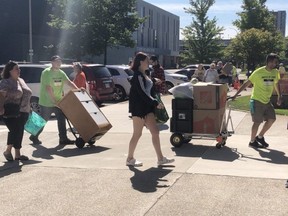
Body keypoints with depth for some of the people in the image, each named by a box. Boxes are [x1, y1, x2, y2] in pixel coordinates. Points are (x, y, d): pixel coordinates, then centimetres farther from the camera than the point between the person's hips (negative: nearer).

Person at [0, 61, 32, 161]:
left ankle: (17, 154, 16)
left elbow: (26, 95, 23)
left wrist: (29, 108, 21)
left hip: (22, 113, 7)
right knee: (15, 131, -13)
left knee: (19, 132, 9)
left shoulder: (21, 81, 17)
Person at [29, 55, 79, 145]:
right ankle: (34, 137, 22)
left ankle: (63, 138, 7)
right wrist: (54, 100, -21)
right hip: (47, 102, -7)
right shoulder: (46, 72, -15)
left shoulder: (61, 73, 8)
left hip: (58, 101, 7)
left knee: (62, 119, 2)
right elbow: (48, 88, -21)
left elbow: (69, 82, 2)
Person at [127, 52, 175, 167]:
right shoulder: (137, 76, -15)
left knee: (155, 132, 6)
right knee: (137, 134, 0)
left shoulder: (144, 75, 14)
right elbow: (142, 93, -21)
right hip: (138, 107, -9)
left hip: (146, 107, 9)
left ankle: (160, 158, 10)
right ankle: (130, 159, 13)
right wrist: (155, 103, -20)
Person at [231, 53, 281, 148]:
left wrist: (279, 96, 23)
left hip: (267, 101, 7)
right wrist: (236, 95, -16)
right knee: (257, 122, -2)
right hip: (257, 101, -7)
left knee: (272, 119, 4)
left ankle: (260, 137, 22)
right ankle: (252, 141, 14)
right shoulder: (258, 72, -17)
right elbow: (246, 83, -14)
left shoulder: (275, 72, 2)